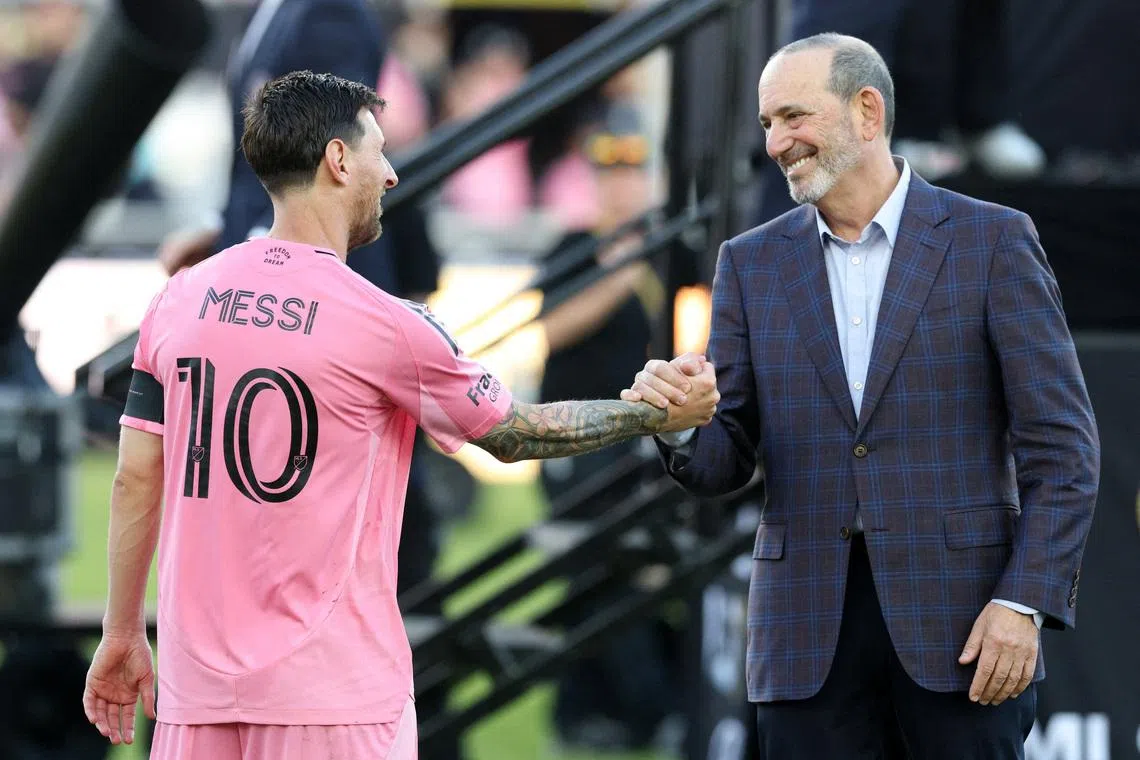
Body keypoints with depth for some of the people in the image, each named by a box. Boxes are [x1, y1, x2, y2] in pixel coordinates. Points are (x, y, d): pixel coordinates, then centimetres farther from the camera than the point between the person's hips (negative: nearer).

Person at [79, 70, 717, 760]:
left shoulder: (182, 298, 4)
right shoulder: (385, 325, -9)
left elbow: (136, 479, 8)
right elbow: (514, 433, 4)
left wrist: (122, 635, 17)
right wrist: (660, 414, 16)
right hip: (331, 691, -5)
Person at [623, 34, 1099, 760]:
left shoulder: (993, 242, 1)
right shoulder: (752, 263, 11)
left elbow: (1062, 447, -2)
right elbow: (726, 462, 9)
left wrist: (1024, 601, -12)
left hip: (957, 618, -3)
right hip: (810, 631, 3)